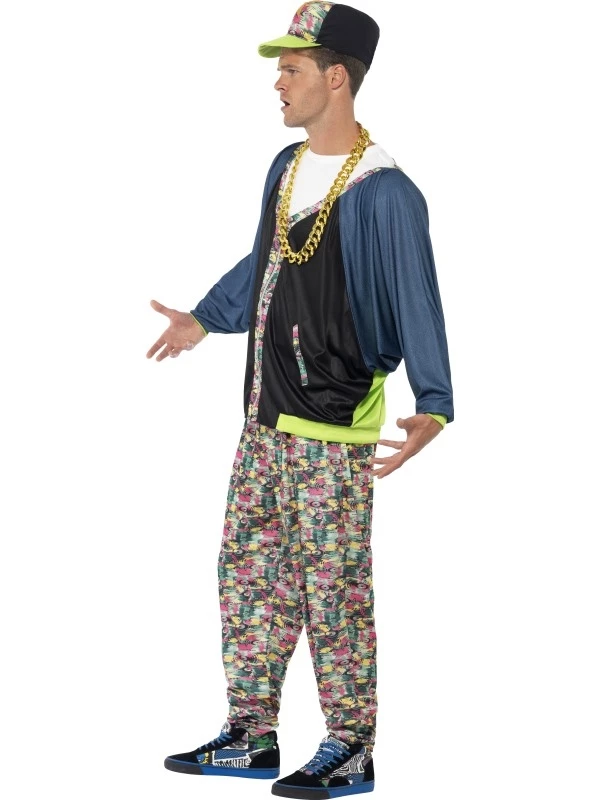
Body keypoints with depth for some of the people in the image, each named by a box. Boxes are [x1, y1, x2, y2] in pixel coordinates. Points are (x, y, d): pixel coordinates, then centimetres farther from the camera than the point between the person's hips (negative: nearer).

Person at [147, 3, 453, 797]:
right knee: (248, 576, 13)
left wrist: (432, 407, -31)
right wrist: (205, 319, 35)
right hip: (265, 419, 8)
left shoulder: (384, 192, -17)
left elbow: (417, 306, -20)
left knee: (333, 592, 0)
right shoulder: (287, 168, 8)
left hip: (334, 431, -8)